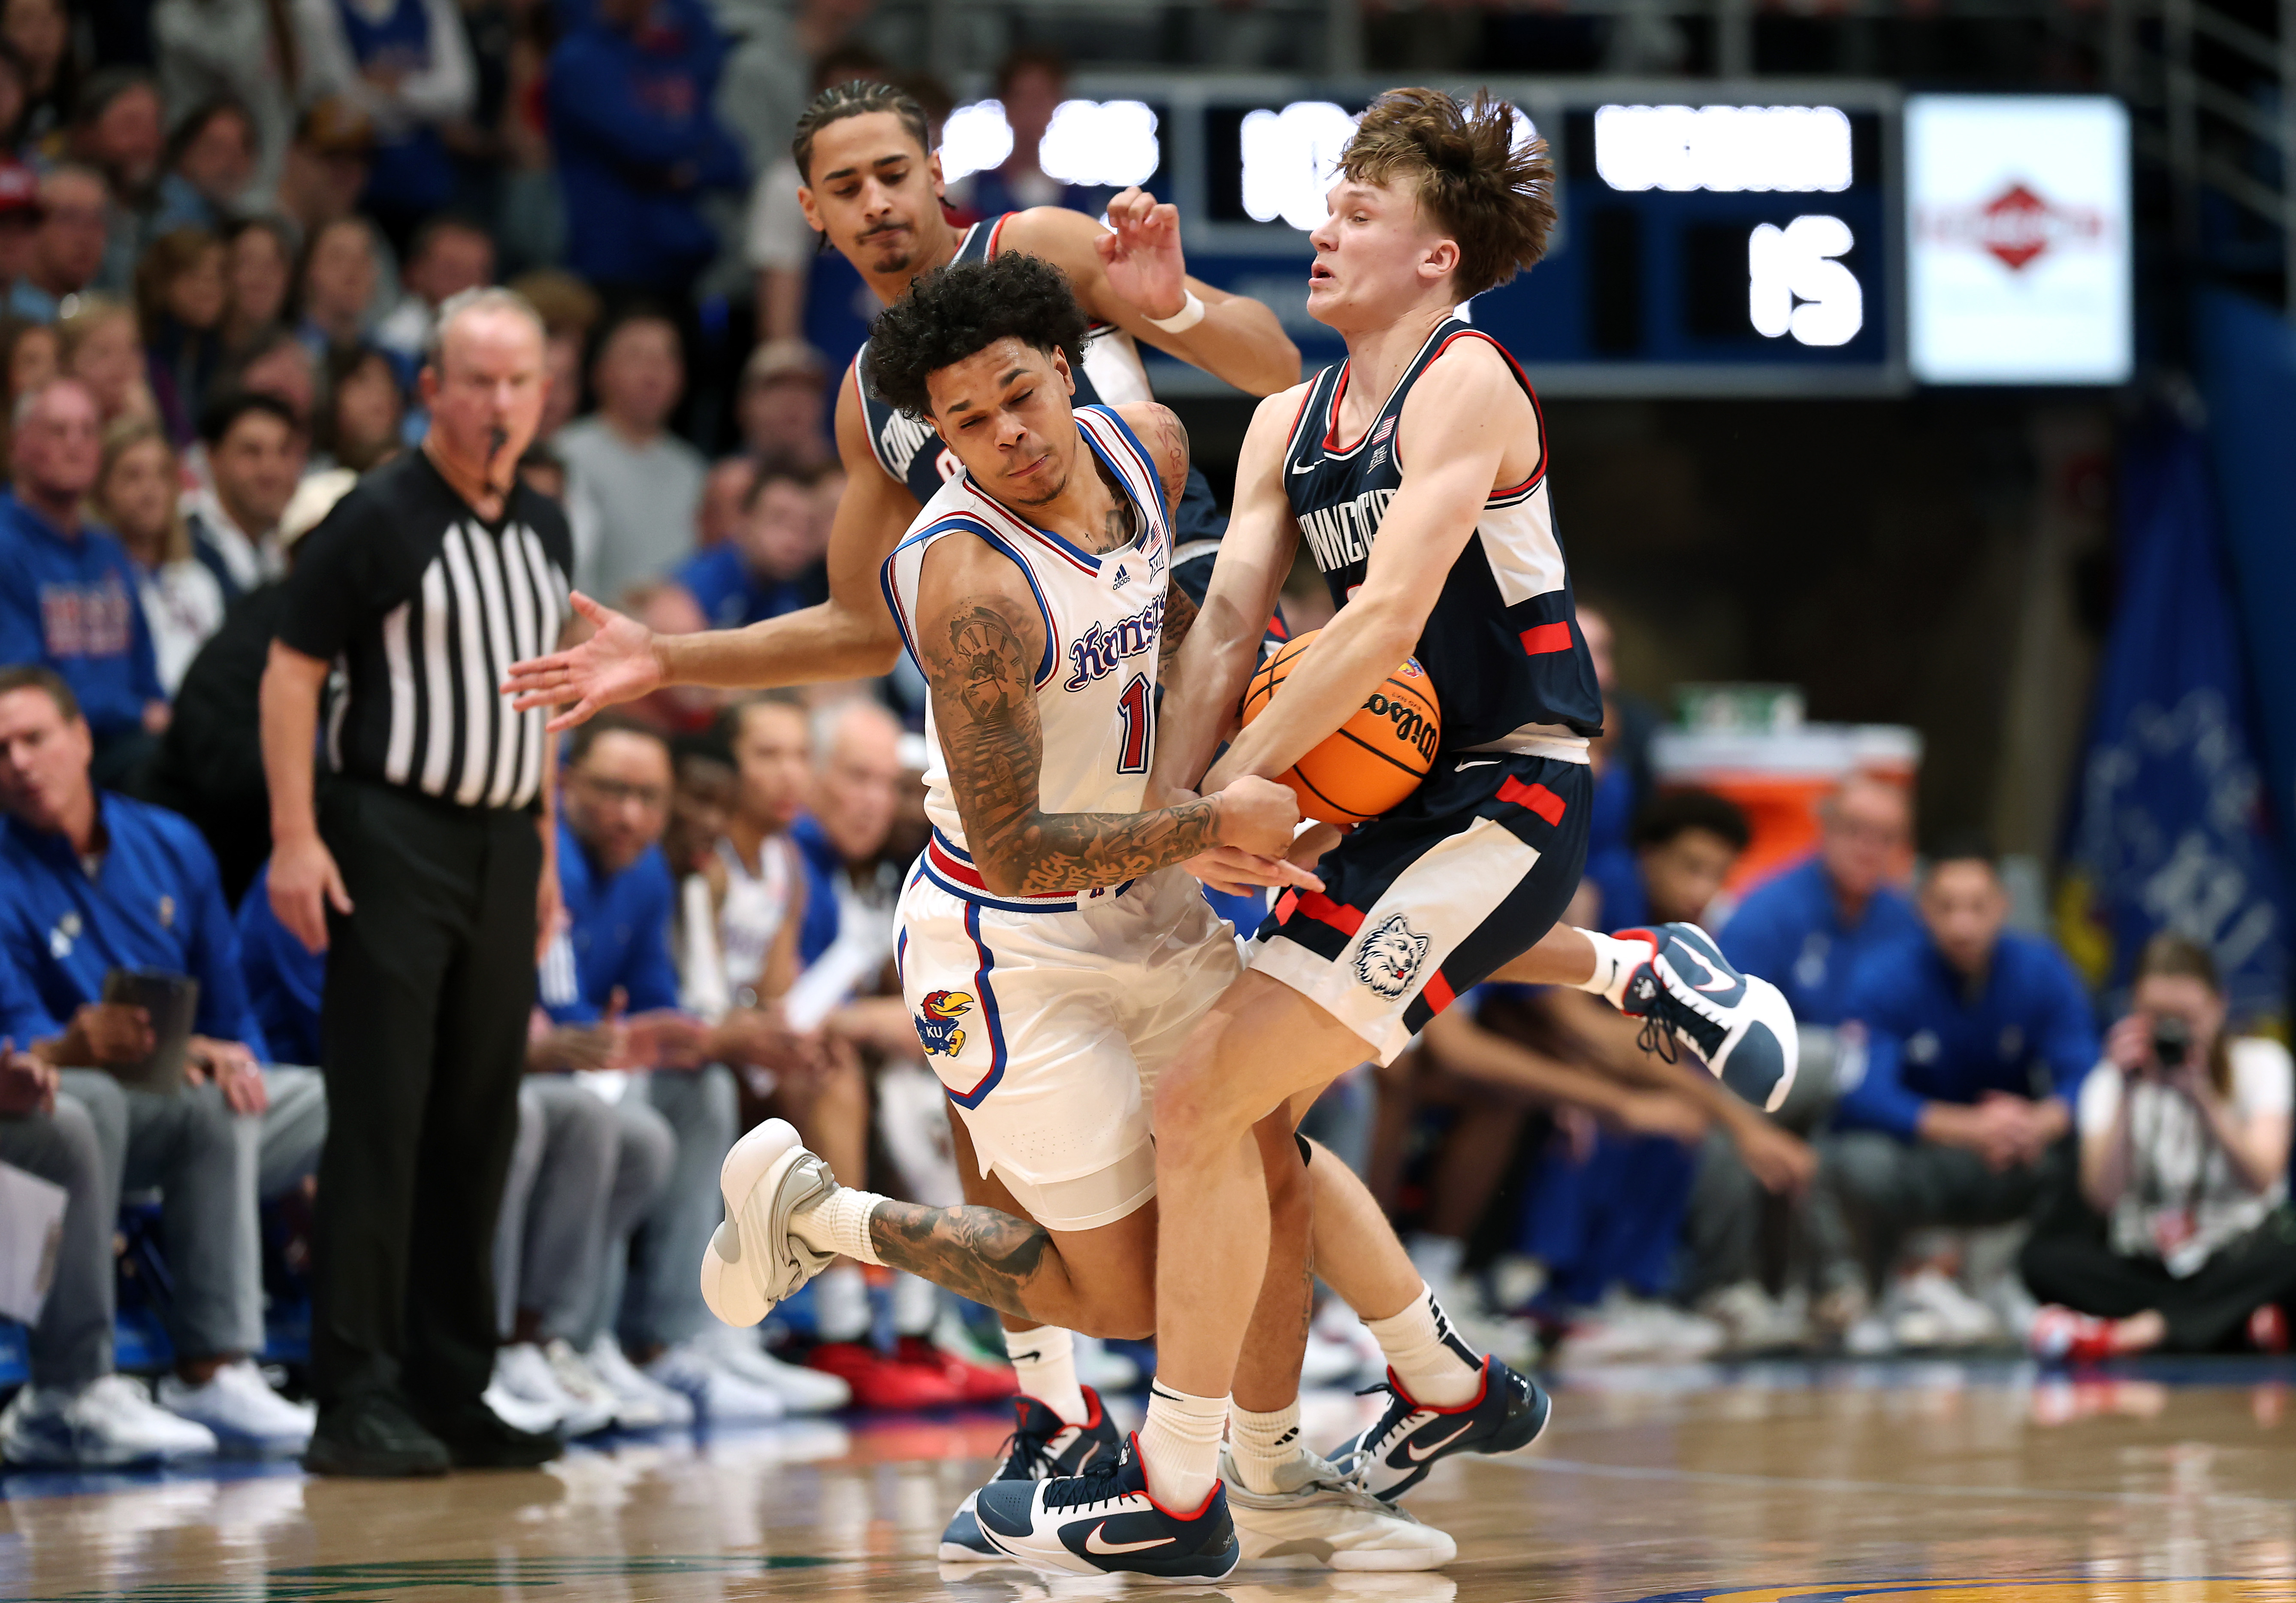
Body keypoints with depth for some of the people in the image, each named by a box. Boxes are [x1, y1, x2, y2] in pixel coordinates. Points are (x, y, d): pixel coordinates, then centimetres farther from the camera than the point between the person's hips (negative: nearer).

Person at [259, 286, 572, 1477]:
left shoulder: (544, 531, 14)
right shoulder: (378, 518, -7)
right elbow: (289, 674, -9)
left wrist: (544, 844, 19)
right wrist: (295, 839, -16)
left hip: (502, 847, 7)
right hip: (393, 835, -7)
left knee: (478, 1123, 8)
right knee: (379, 1120, -8)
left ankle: (452, 1390, 14)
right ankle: (356, 1398, -7)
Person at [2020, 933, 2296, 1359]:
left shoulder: (2259, 1062, 1)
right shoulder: (2111, 1081, 3)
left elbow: (2260, 1180, -15)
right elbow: (2103, 1198, -12)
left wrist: (2202, 1095, -23)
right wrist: (2126, 1096, -18)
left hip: (2235, 1255, -2)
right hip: (2141, 1266, 2)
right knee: (2044, 1254, -27)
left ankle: (2139, 1331, -35)